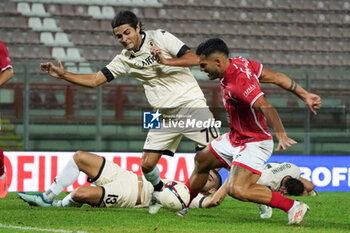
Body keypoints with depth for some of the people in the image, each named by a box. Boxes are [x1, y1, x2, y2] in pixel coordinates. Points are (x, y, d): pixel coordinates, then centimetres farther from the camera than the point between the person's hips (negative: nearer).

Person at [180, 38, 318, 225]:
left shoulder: (238, 83, -31)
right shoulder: (240, 62, -3)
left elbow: (266, 107, -41)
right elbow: (275, 77, 3)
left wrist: (281, 135, -55)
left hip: (254, 143, -11)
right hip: (235, 138, 11)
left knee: (237, 189, -27)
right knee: (201, 161, 24)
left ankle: (293, 207, -20)